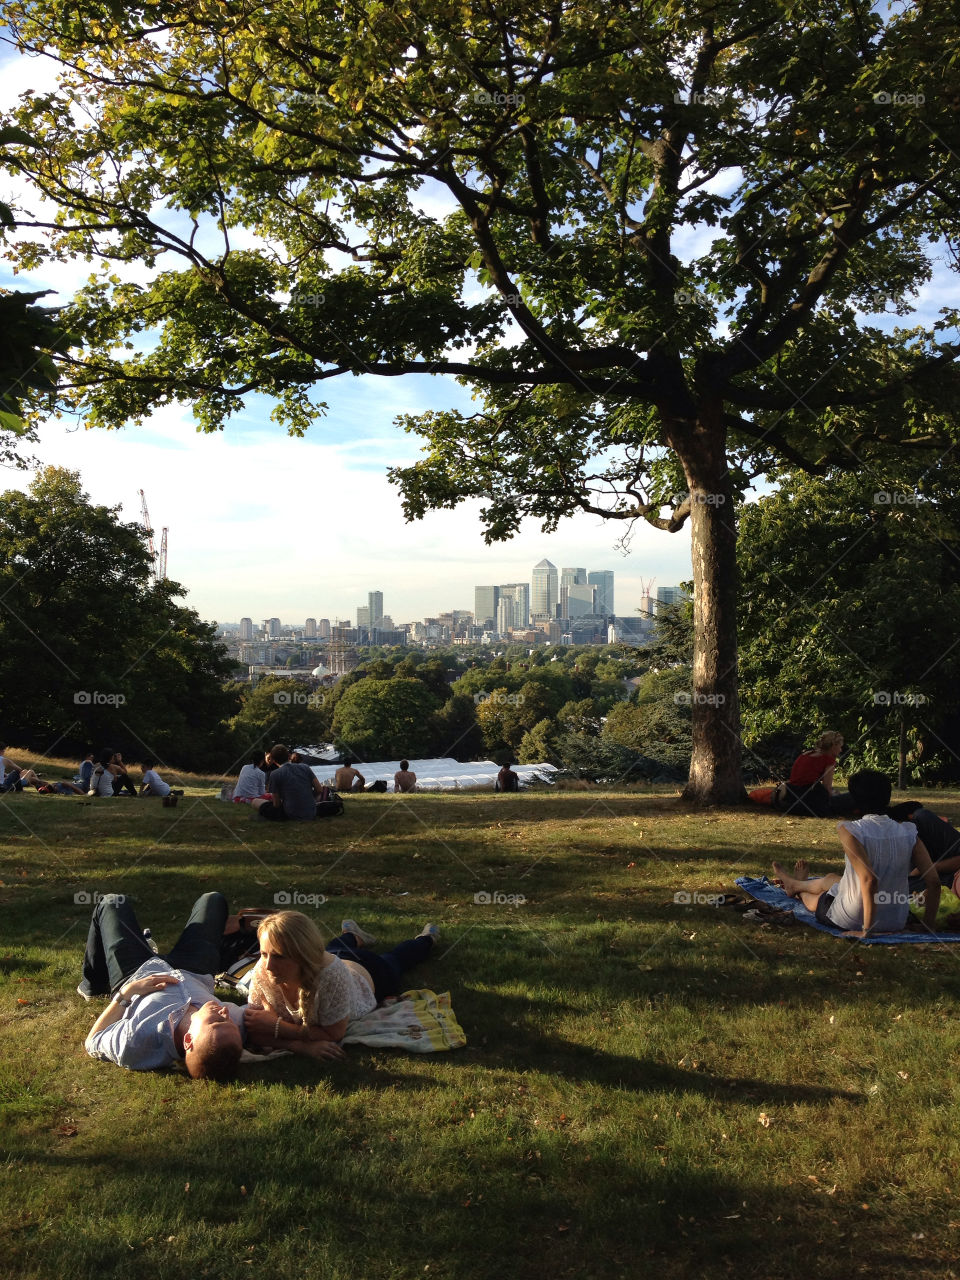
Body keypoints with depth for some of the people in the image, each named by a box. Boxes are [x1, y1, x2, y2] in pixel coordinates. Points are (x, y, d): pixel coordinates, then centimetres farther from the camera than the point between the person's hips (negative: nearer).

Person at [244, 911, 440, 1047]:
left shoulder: (331, 974, -53)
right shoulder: (262, 972, -41)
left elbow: (334, 1034, -43)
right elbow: (254, 1026, -29)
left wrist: (277, 1027, -49)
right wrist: (295, 1044, -48)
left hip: (365, 973, -2)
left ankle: (426, 939, 61)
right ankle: (353, 936, 68)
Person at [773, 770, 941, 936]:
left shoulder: (850, 831, -21)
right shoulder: (909, 833, -8)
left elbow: (869, 880, -30)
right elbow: (933, 881, -10)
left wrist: (866, 930, -23)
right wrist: (928, 924, 1)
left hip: (852, 923, -5)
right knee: (831, 878, 32)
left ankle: (796, 885, 68)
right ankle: (795, 884, 65)